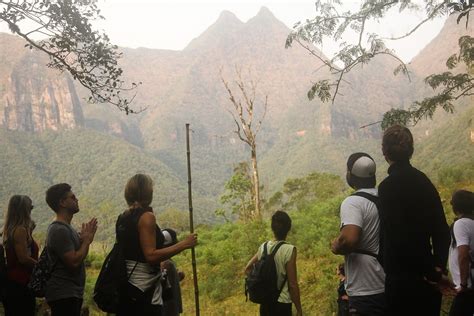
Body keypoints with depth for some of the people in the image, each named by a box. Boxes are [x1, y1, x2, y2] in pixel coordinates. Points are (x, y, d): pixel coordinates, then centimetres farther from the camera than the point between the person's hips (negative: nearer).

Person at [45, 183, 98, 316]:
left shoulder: (65, 227, 15)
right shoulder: (59, 230, -18)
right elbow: (74, 262, -23)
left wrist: (85, 239, 5)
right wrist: (87, 241, -11)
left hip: (71, 293, 10)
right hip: (63, 296, -10)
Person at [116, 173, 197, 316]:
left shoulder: (122, 218, 11)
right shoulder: (146, 216, -14)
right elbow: (151, 256, -20)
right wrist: (183, 244, -17)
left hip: (125, 289, 8)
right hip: (144, 292, -8)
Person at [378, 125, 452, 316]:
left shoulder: (388, 186, -15)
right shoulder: (423, 181, 7)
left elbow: (399, 237, -19)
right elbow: (442, 230, 6)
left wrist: (432, 272, -9)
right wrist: (438, 269, 2)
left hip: (401, 280, -7)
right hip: (426, 280, 7)